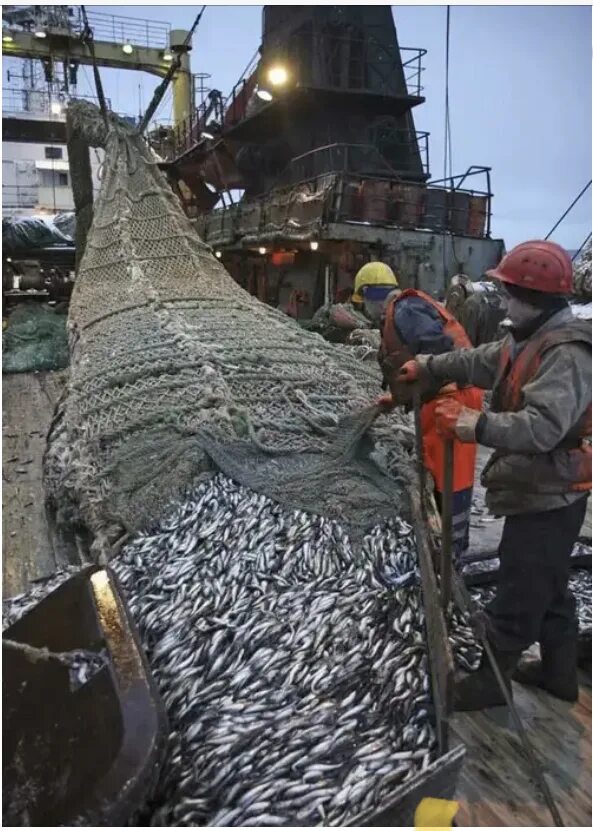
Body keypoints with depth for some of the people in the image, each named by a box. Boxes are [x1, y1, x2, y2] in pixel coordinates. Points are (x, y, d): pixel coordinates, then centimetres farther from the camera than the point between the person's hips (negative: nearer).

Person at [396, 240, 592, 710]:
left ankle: (493, 679, 22)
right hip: (543, 493, 10)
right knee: (547, 588, 22)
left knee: (517, 596, 5)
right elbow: (479, 361, 18)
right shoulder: (531, 340, 7)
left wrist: (474, 425, -44)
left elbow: (542, 426, -37)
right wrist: (427, 367, 15)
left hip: (547, 498, -10)